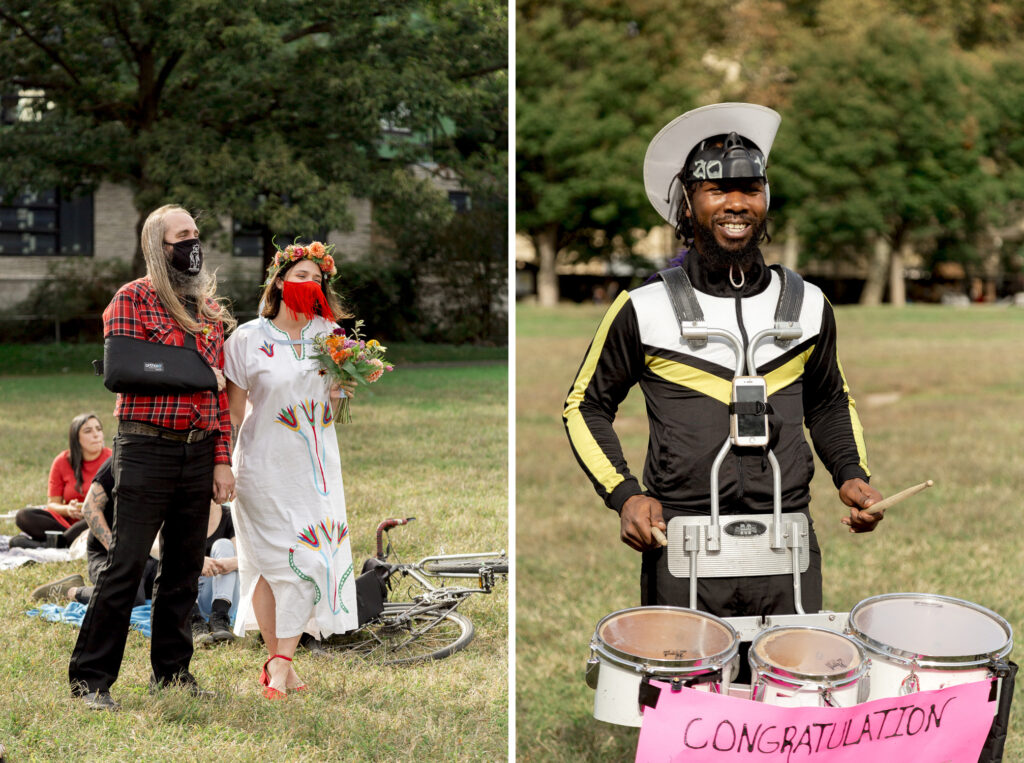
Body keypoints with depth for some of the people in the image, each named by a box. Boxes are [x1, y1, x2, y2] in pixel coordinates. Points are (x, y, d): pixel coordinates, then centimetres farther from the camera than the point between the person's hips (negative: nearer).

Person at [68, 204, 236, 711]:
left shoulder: (209, 306, 16)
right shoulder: (132, 298, -1)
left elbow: (220, 389, 15)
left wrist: (222, 459, 8)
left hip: (199, 452, 6)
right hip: (146, 448, -6)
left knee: (184, 569, 10)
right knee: (125, 567, -6)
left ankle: (172, 672, 22)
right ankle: (90, 678, 3)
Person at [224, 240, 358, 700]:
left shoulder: (329, 334, 8)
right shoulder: (249, 338, -3)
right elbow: (235, 411, 0)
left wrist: (341, 395, -3)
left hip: (316, 465, 4)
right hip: (265, 465, -3)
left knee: (312, 558, -4)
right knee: (271, 562, -1)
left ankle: (280, 662, 2)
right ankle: (279, 659, 11)